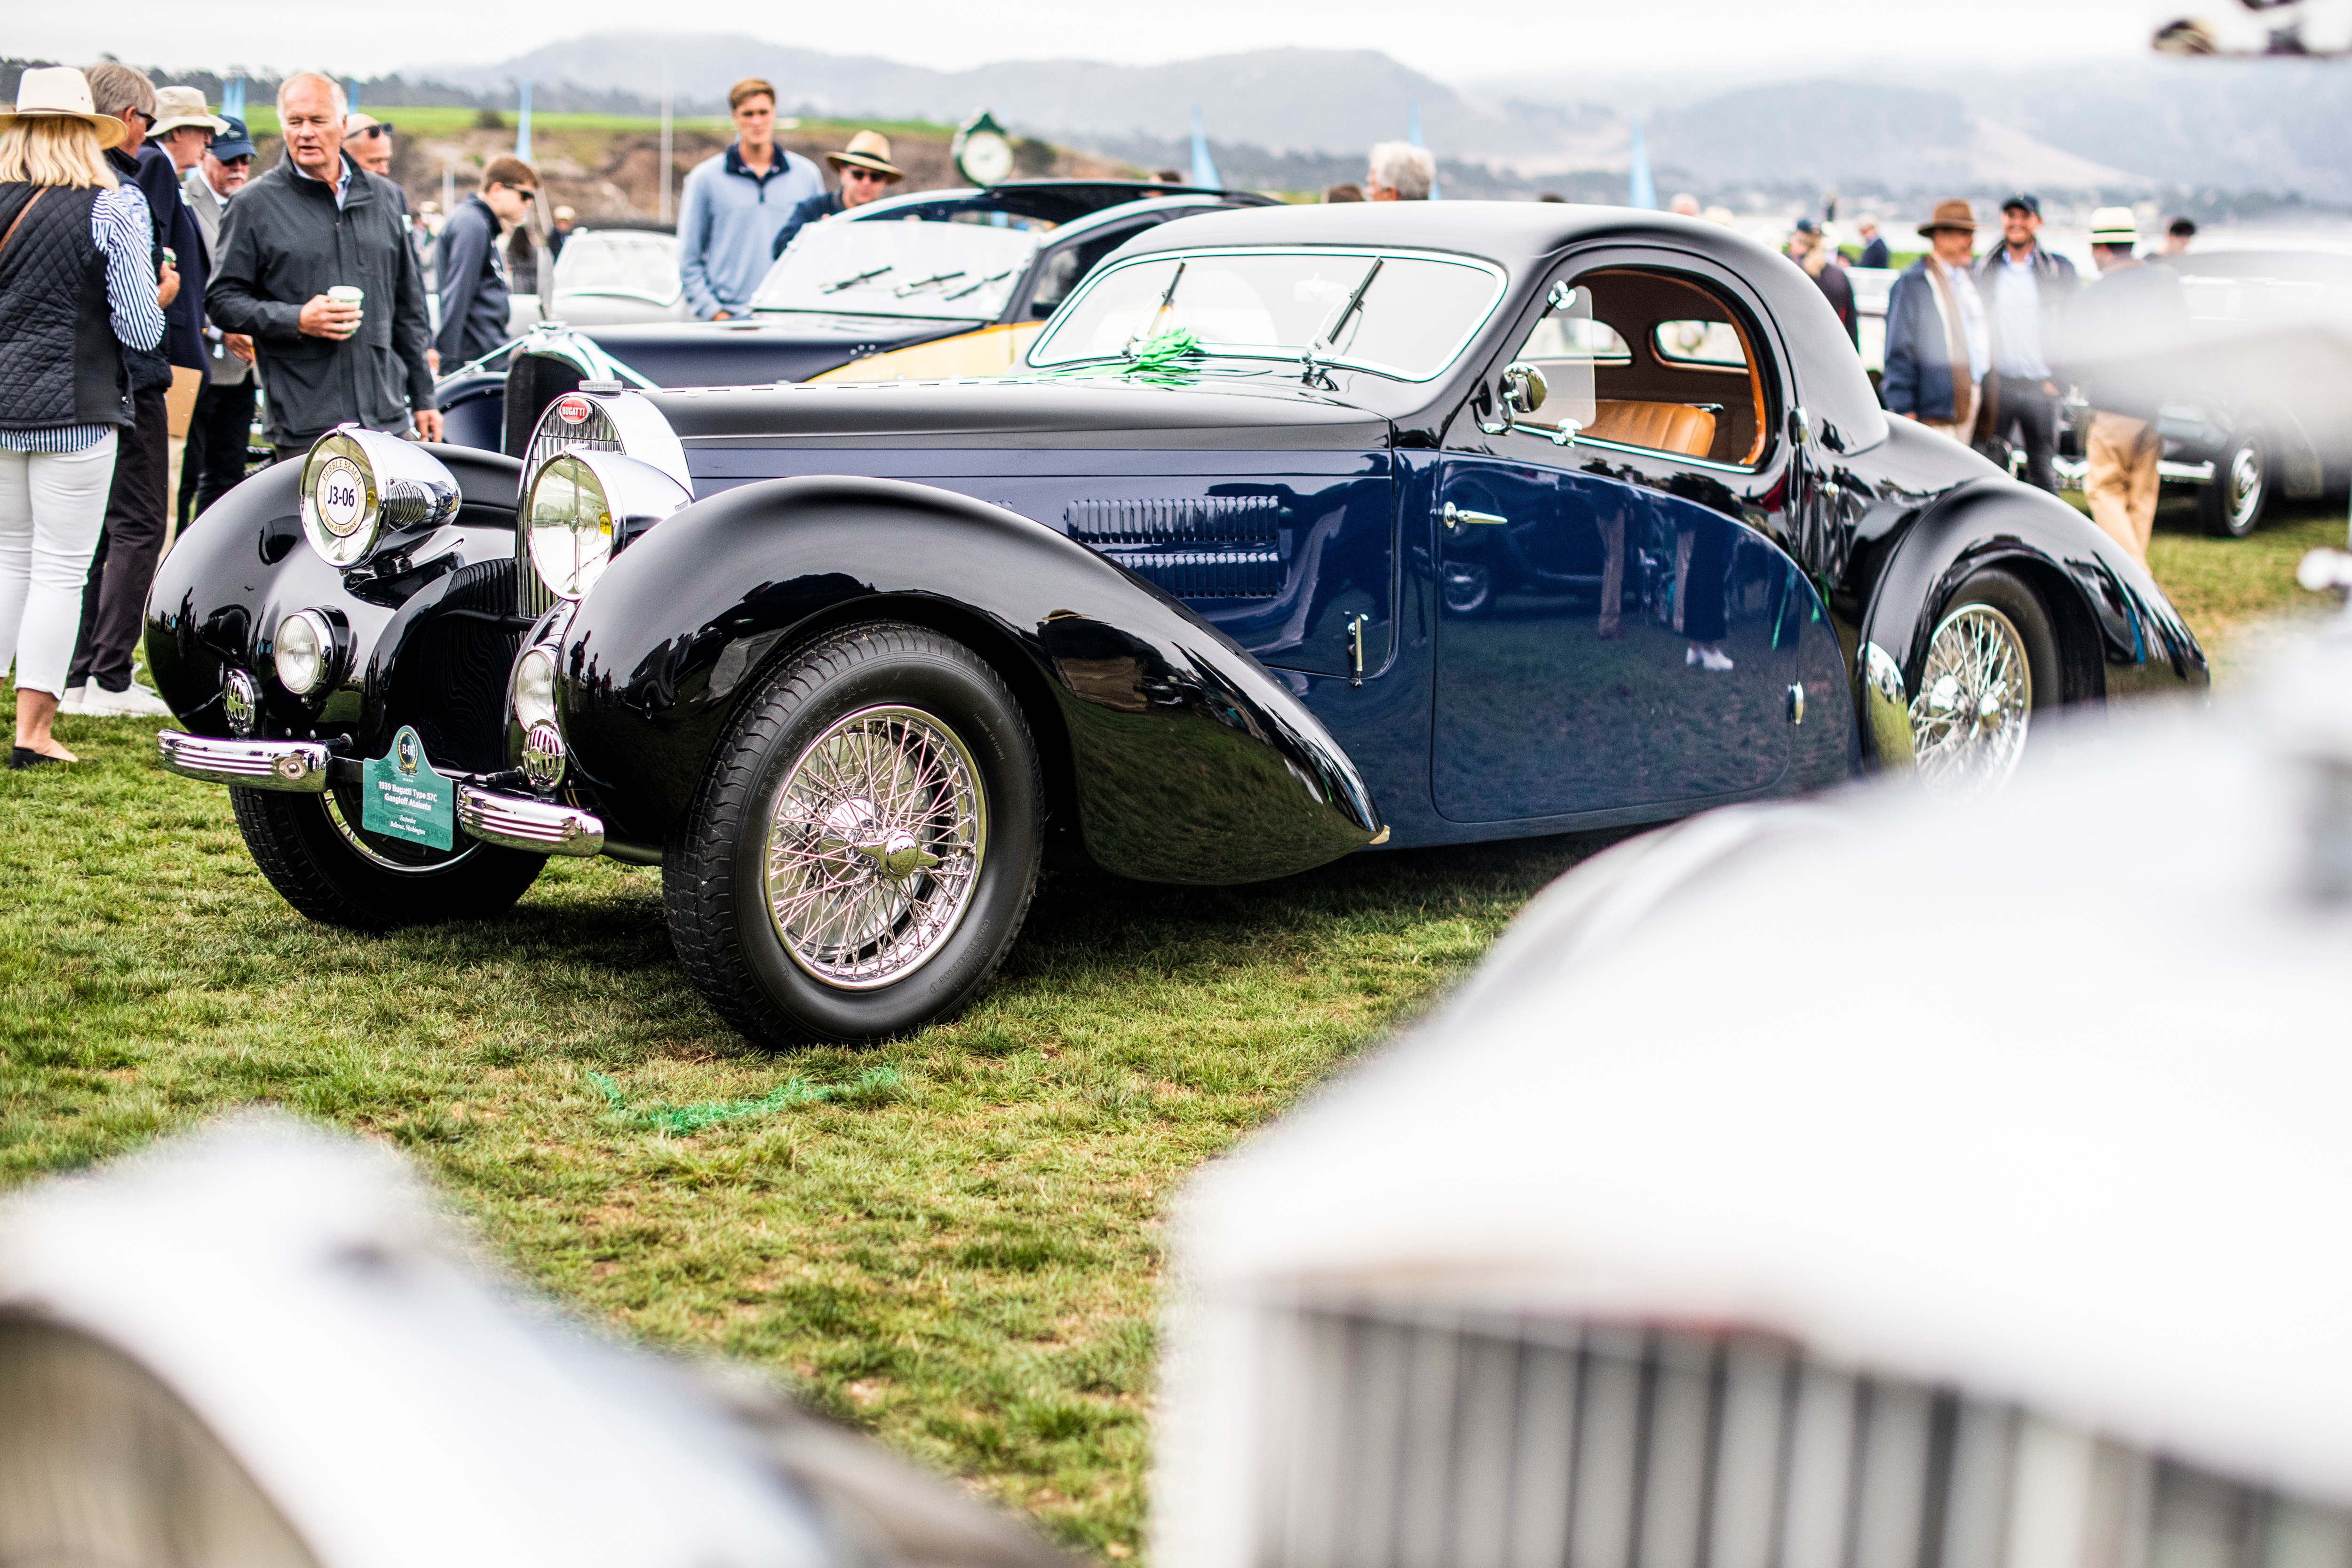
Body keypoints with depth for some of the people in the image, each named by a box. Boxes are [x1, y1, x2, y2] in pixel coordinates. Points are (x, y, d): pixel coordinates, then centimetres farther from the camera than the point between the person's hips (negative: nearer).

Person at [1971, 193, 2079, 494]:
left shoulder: (2059, 269, 5)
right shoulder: (1984, 269, 6)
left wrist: (2060, 377, -2)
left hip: (2041, 388, 0)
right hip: (1994, 386, 0)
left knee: (2042, 471, 5)